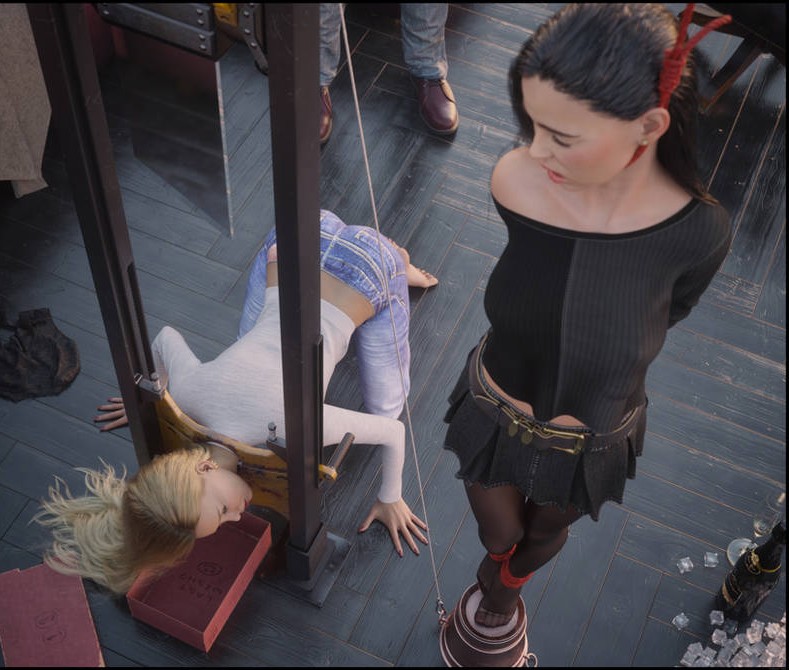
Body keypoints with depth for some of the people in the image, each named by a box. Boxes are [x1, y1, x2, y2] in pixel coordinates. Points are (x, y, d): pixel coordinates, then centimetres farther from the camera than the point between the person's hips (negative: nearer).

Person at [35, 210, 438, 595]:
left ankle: (401, 266, 26)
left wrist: (390, 499, -4)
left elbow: (393, 431, -21)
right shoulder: (186, 391, -20)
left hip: (371, 265, -3)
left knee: (383, 406, 13)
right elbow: (166, 336, 3)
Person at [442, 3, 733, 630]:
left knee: (545, 533, 32)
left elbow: (665, 312, -10)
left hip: (590, 446, 0)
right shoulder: (514, 180, -31)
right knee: (498, 536, 28)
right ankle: (500, 567, 67)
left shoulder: (701, 232, -33)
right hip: (494, 417, 0)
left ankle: (508, 582, 69)